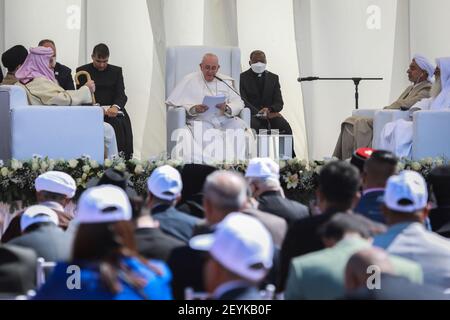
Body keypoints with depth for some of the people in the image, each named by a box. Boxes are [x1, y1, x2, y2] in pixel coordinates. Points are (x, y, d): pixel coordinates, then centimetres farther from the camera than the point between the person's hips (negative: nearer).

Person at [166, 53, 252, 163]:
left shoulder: (226, 81, 20)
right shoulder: (189, 81, 10)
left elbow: (239, 103, 11)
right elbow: (172, 103, 2)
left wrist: (227, 108, -13)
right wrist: (193, 109, -14)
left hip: (225, 120, 3)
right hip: (201, 120, -3)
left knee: (240, 127, -28)